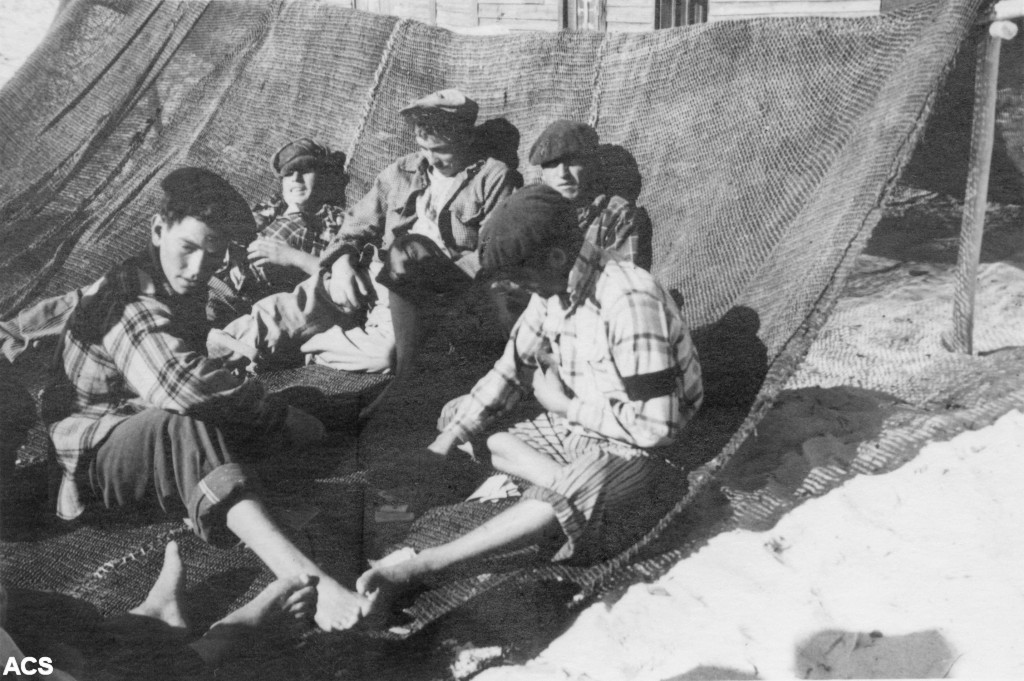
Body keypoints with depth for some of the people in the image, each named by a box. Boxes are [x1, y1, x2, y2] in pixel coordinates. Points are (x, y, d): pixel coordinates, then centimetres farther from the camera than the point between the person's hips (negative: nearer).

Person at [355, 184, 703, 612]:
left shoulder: (630, 302, -27)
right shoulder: (552, 292, -2)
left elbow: (653, 426, -27)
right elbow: (510, 370, 6)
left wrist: (563, 404, -14)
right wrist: (440, 449, -1)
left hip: (629, 447, -9)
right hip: (572, 429, 9)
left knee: (550, 506, -36)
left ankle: (417, 567, -32)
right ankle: (582, 494, -12)